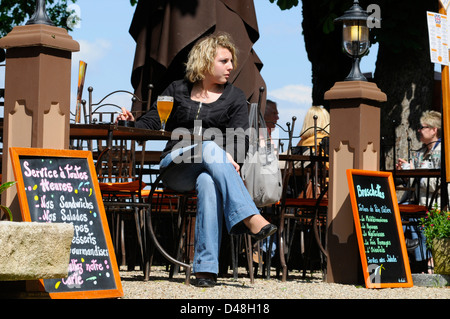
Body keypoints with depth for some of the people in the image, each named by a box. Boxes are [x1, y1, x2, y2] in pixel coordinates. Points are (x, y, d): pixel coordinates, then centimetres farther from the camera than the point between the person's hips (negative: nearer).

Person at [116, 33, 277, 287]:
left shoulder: (235, 97, 15)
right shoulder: (177, 90, 17)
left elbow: (239, 137, 1)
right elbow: (152, 122, 12)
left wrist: (231, 157, -20)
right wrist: (132, 124, -11)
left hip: (213, 168, 0)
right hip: (175, 168, 0)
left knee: (208, 182, -40)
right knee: (211, 147, -36)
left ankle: (206, 267, -49)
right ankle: (251, 218, -53)